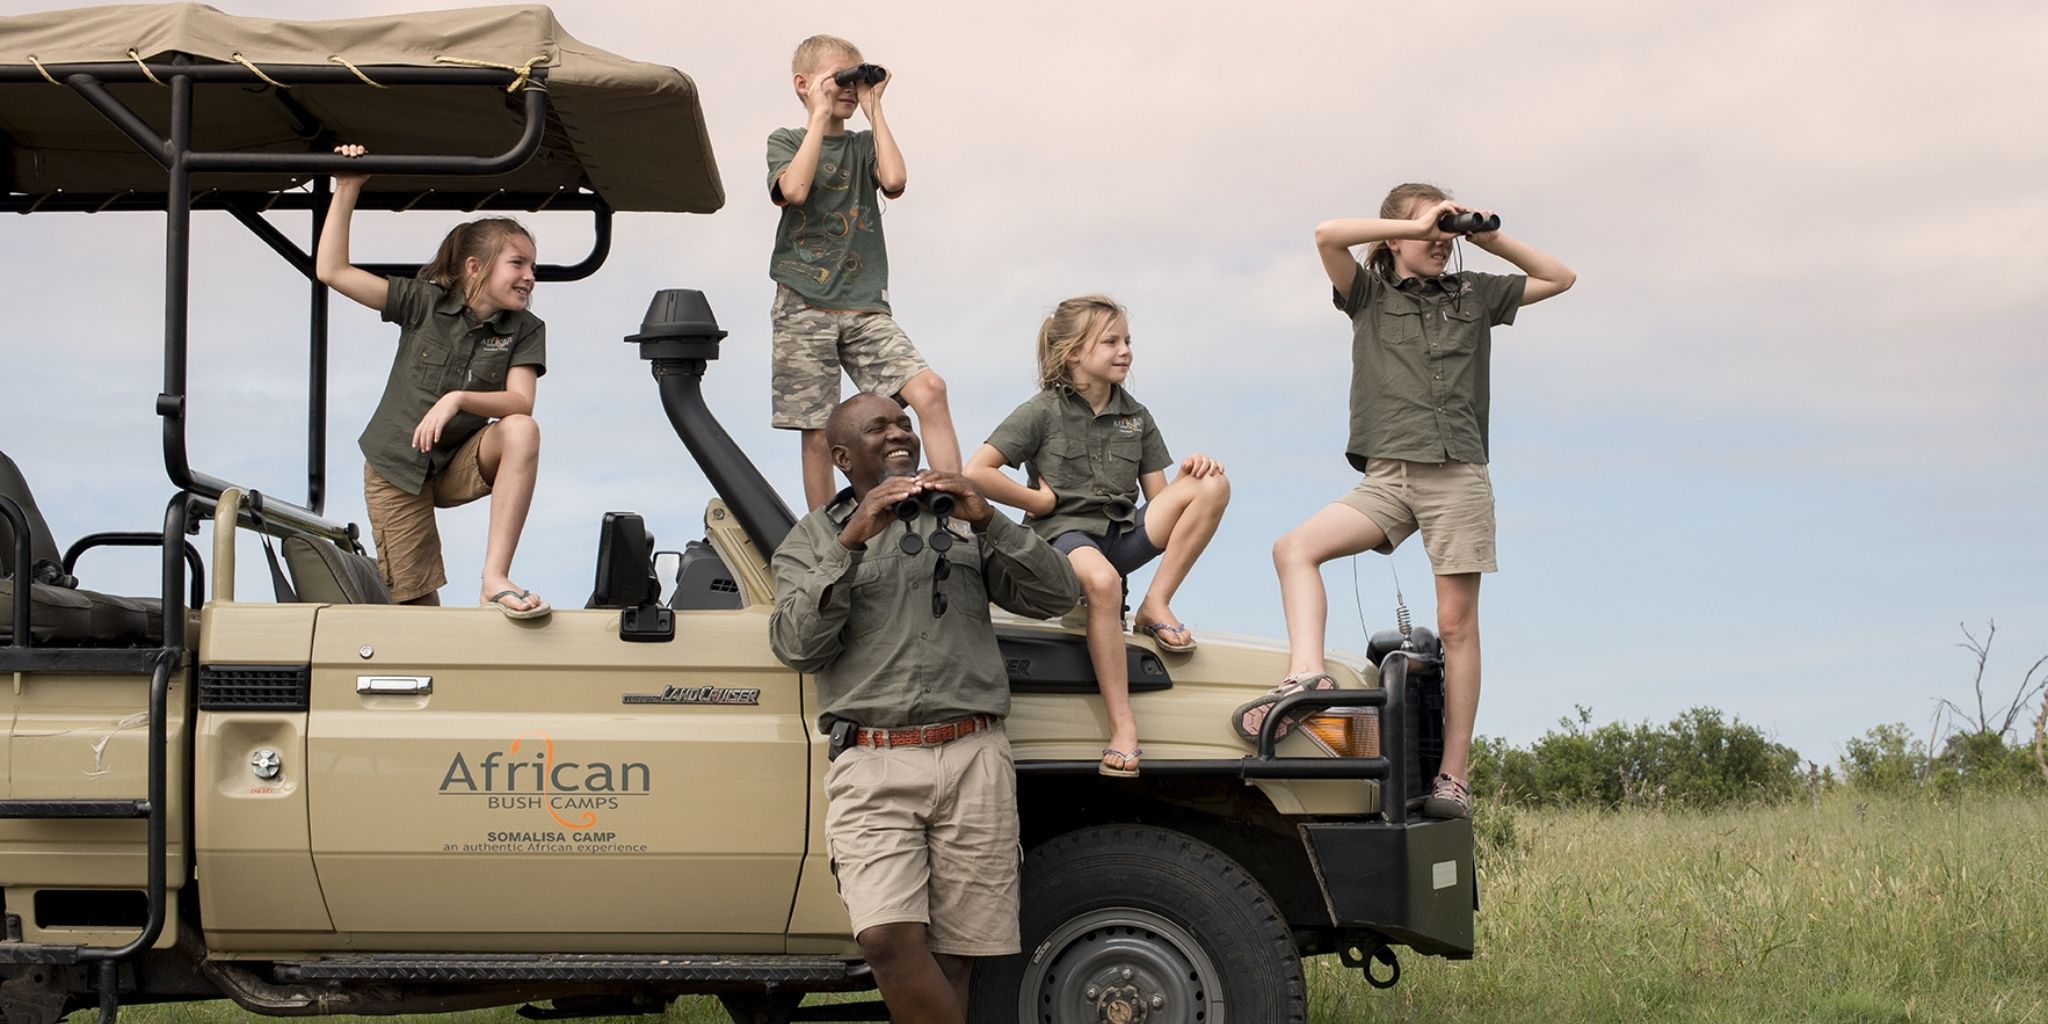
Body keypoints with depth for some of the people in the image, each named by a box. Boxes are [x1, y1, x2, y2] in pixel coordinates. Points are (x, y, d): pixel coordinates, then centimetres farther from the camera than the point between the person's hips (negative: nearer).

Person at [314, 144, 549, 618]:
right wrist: (347, 189, -15)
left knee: (521, 431, -31)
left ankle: (495, 579, -36)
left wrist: (457, 399, -37)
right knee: (417, 604, -6)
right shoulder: (425, 303, -9)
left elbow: (520, 402, -20)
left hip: (461, 466, 1)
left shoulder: (524, 330, -7)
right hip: (397, 470, -1)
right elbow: (332, 271, -11)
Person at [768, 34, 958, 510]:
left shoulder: (864, 145, 17)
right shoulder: (786, 142, 9)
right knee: (817, 434, -3)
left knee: (929, 389, -18)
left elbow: (894, 181, -6)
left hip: (865, 306, 2)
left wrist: (873, 109, 2)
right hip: (804, 306, -2)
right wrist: (820, 116, -6)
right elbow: (794, 190, -14)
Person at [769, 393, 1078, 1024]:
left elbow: (1057, 596, 9)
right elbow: (796, 645, -2)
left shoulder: (961, 521, 18)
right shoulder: (811, 538, 15)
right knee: (889, 939, -20)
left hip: (973, 758, 1)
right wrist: (852, 543, -12)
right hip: (872, 764, -1)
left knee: (953, 956, -2)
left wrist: (988, 523, -6)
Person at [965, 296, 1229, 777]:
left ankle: (1156, 605, -14)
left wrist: (1192, 470, -10)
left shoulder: (1136, 416, 15)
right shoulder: (1043, 412, -1)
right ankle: (1122, 728, -41)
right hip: (1064, 535, -5)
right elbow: (975, 473, -7)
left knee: (1213, 485, -15)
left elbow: (1161, 496, 10)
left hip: (1123, 534, 6)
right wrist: (1038, 499, -5)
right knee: (1102, 581, -43)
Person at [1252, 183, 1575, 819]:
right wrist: (1417, 225, -3)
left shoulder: (1474, 295, 17)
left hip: (1459, 475, 0)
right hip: (1387, 478, 0)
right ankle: (1306, 675, -31)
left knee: (1456, 623, -3)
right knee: (1295, 548, -22)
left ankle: (1453, 775, -2)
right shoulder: (1370, 296, 11)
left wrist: (1492, 239, 13)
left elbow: (1560, 278, 23)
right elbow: (1327, 235, -6)